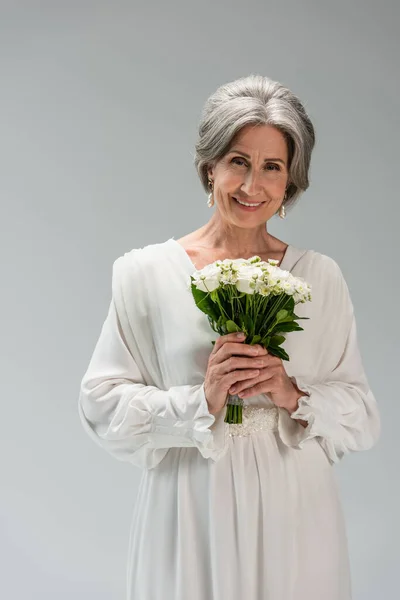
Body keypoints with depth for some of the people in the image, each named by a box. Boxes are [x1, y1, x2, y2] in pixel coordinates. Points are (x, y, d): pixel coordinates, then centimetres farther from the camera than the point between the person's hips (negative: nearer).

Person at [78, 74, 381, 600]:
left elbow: (360, 413, 2)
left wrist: (295, 395, -16)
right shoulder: (145, 272, -3)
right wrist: (201, 401, -18)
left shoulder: (320, 276, 1)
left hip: (293, 517, 2)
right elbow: (104, 406, -6)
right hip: (191, 520, -1)